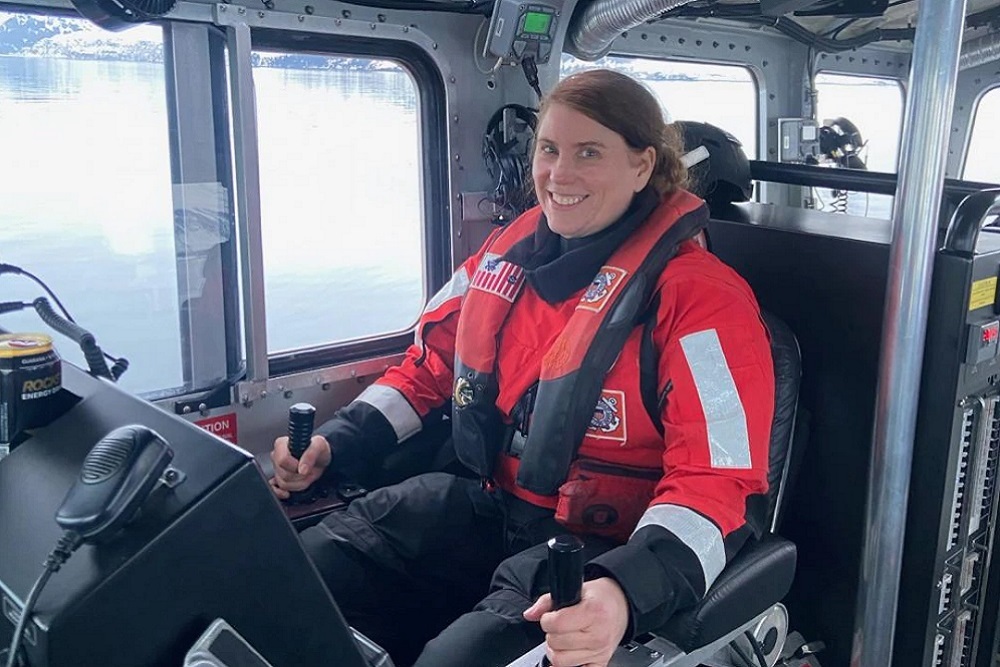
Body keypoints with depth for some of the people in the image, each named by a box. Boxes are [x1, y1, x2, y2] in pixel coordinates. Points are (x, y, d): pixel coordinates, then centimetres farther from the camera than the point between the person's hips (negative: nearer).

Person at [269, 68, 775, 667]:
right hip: (483, 506, 6)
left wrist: (626, 590, -36)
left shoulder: (698, 298, -14)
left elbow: (715, 483, -19)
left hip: (603, 550, -5)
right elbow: (430, 366, 18)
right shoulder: (508, 250, 6)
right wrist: (334, 441, 4)